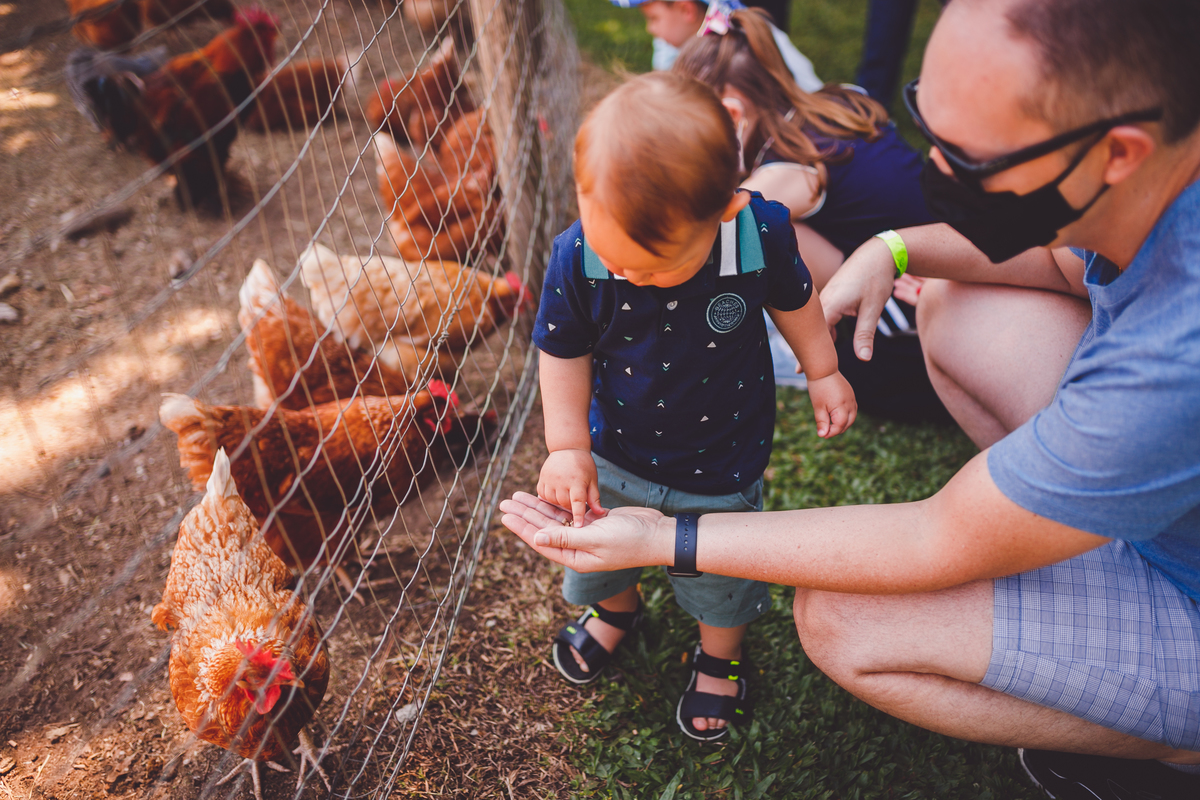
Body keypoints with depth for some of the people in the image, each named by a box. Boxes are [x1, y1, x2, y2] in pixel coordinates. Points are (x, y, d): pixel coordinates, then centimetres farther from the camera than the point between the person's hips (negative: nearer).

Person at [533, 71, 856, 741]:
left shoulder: (764, 232, -28)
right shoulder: (577, 256, -27)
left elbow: (794, 299, -5)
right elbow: (565, 352, -11)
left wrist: (824, 373, 5)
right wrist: (567, 446, -17)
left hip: (720, 462, -1)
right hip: (615, 454, 2)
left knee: (720, 575, 20)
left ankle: (720, 653, 54)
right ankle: (617, 607, 62)